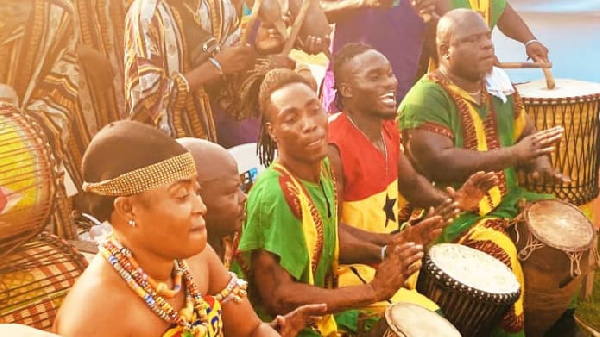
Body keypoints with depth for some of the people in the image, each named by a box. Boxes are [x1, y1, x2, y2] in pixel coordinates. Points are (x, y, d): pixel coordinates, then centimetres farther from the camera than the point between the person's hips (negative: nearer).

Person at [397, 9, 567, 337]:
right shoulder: (426, 98, -17)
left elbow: (526, 132, 19)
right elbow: (438, 164, -28)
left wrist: (539, 163, -4)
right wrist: (513, 154, -28)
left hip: (506, 198, 8)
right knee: (504, 257, -29)